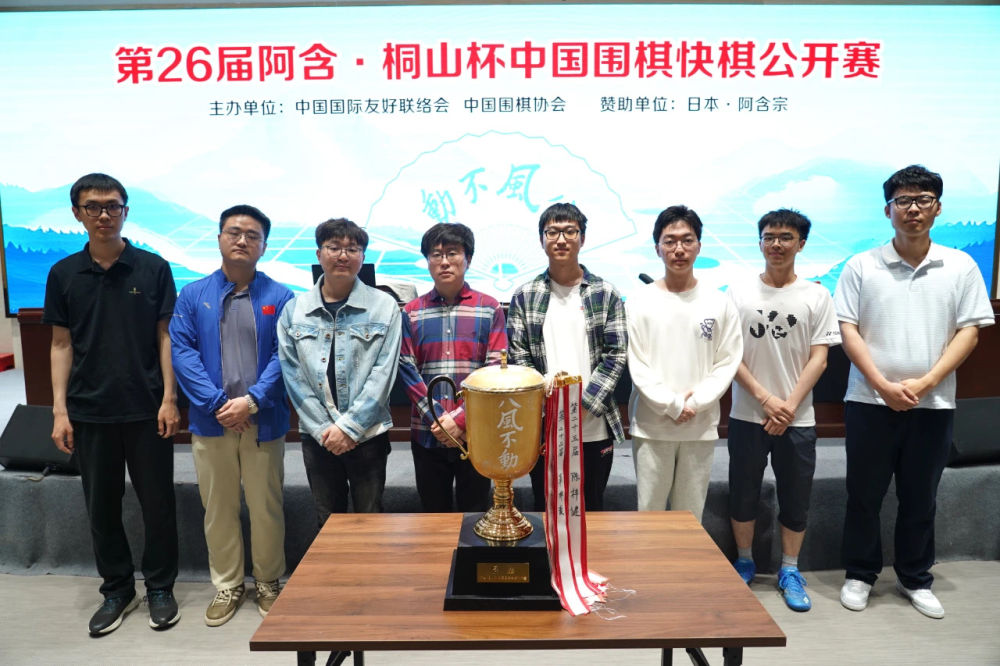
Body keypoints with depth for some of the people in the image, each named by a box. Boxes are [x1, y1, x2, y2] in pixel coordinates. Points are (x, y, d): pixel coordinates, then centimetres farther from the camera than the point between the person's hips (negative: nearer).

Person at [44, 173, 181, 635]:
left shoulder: (153, 268, -1)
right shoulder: (63, 274, 4)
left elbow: (165, 336, -1)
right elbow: (61, 345, 5)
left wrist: (169, 398, -7)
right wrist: (60, 409, 0)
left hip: (146, 409, -2)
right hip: (89, 411, 2)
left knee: (157, 502, 7)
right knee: (101, 506, 12)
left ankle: (160, 587, 25)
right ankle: (117, 590, 29)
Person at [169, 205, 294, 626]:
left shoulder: (280, 298, 0)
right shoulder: (193, 296, 4)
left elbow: (283, 355, -6)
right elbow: (182, 353, -4)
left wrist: (252, 401, -17)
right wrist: (217, 404, -15)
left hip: (264, 421, -1)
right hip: (211, 422, 1)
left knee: (266, 507, 9)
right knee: (218, 508, 13)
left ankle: (268, 583, 28)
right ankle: (227, 586, 30)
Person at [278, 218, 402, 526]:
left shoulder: (385, 307, -3)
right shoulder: (294, 310, 4)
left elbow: (383, 374, -8)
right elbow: (293, 376, 1)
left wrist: (349, 426, -12)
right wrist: (324, 429, -7)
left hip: (368, 433, -2)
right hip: (317, 437, 2)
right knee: (327, 522, 14)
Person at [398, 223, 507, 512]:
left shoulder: (489, 308, 1)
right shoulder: (412, 312, 6)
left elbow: (495, 370, -6)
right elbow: (407, 369, -1)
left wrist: (461, 419, -14)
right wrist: (437, 419, -12)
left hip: (475, 433, -1)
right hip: (427, 432, 2)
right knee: (434, 516, 14)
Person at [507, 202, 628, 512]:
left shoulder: (606, 294, 2)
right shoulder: (524, 296, 3)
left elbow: (616, 356, -3)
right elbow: (518, 358, 0)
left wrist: (584, 405, -12)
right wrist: (545, 386, -16)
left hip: (595, 429, 0)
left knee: (591, 509, 13)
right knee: (545, 509, 13)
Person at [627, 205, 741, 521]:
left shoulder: (719, 303, 4)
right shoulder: (640, 301, -1)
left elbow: (727, 362, 2)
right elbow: (636, 365, -5)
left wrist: (695, 403, -11)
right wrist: (672, 405, -12)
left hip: (701, 427, 2)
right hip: (651, 427, -1)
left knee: (691, 514, 10)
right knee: (648, 512, 5)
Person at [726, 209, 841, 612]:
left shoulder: (816, 296, 1)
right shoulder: (739, 293, 0)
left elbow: (818, 358, -2)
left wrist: (789, 406, -11)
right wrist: (765, 399, -11)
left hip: (797, 419, 0)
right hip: (747, 416, 0)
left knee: (795, 497, 8)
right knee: (743, 493, 10)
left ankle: (790, 571, 25)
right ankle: (744, 563, 29)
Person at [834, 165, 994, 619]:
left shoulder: (961, 267, 2)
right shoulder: (861, 267, -2)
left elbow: (969, 332, -1)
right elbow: (848, 331, -5)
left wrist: (924, 383, -12)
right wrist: (884, 385, -13)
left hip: (933, 404, 1)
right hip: (869, 401, -1)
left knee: (920, 497, 13)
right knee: (864, 493, 8)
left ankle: (915, 578, 30)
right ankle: (860, 574, 24)